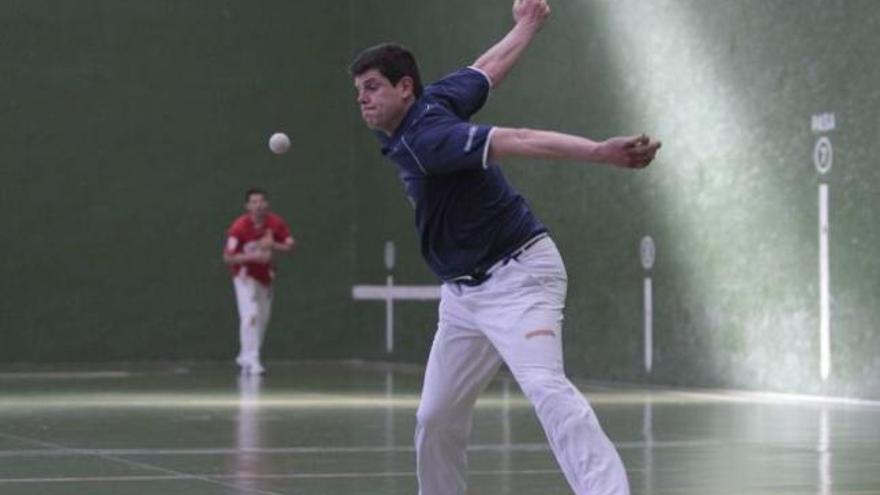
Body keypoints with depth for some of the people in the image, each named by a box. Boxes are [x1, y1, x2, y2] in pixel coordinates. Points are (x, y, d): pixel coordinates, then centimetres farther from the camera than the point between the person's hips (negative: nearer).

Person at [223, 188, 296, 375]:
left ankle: (245, 358, 26)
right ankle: (252, 360, -19)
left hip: (265, 275, 5)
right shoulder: (239, 226, -23)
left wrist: (273, 245, -27)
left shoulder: (276, 223, -11)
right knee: (250, 315, -20)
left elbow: (290, 246, -7)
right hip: (245, 274, -5)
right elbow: (228, 257, -22)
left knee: (262, 319, 10)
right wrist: (254, 256, -34)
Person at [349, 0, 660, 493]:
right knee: (437, 418, 12)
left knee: (545, 386, -31)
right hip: (464, 292, 10)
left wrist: (601, 152, -47)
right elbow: (491, 68, 17)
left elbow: (517, 141, -35)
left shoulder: (424, 139, -23)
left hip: (516, 276, -10)